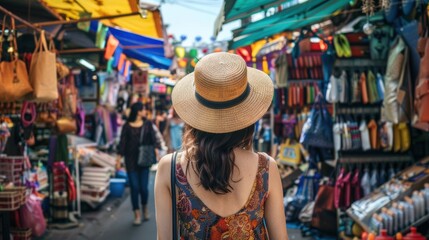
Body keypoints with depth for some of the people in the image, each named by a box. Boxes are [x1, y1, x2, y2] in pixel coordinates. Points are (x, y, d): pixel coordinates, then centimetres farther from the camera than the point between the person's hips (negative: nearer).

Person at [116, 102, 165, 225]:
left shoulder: (148, 124, 3)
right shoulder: (127, 126, -1)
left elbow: (154, 138, -3)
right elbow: (122, 143, 1)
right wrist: (118, 159, -2)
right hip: (131, 161, -1)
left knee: (143, 187, -1)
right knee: (134, 187, 0)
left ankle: (145, 207, 28)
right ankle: (137, 214, 11)